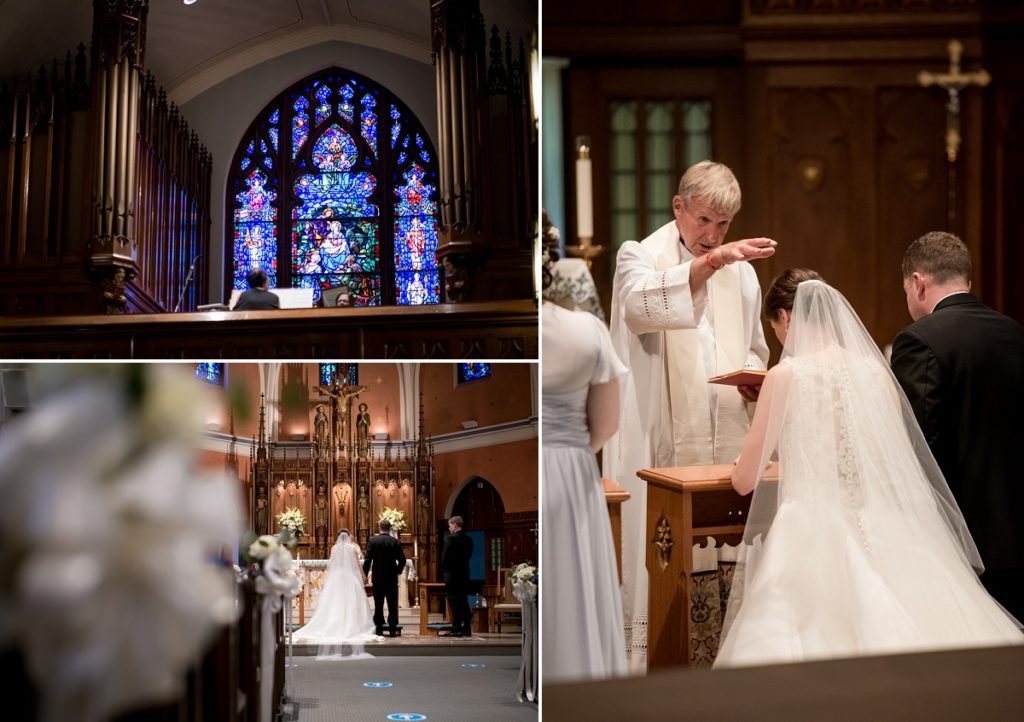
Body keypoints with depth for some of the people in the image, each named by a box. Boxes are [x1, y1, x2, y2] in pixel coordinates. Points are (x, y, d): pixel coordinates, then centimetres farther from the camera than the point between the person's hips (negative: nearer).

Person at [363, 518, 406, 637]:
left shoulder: (373, 540, -6)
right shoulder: (395, 542, -3)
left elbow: (368, 559, -8)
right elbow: (402, 560, -4)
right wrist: (398, 571, 12)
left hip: (378, 578, 0)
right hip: (392, 578, 0)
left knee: (378, 604, 6)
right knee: (392, 604, 5)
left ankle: (379, 629, 5)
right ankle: (393, 629, 2)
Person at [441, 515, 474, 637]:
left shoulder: (450, 538, -13)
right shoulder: (468, 540, 7)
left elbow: (445, 557, -11)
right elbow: (468, 555, 9)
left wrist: (444, 570, 3)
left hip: (452, 575, -6)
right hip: (464, 575, 6)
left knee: (455, 603, -3)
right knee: (464, 602, 10)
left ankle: (456, 629, -4)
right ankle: (467, 629, 9)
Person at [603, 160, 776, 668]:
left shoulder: (740, 270, 19)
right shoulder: (640, 256, 2)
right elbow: (642, 306, -22)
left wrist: (755, 379, 4)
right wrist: (709, 261, -33)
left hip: (725, 440, 5)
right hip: (661, 442, -4)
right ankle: (644, 659, -1)